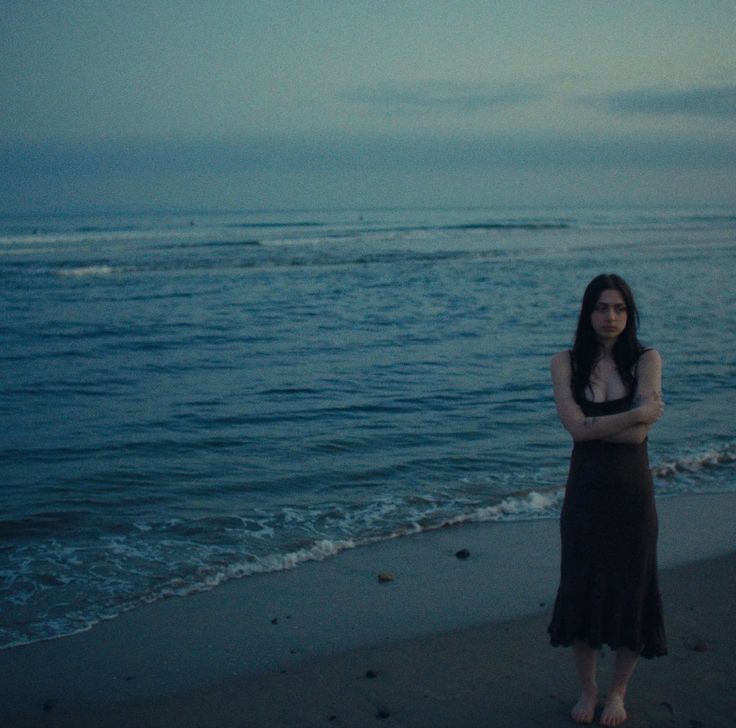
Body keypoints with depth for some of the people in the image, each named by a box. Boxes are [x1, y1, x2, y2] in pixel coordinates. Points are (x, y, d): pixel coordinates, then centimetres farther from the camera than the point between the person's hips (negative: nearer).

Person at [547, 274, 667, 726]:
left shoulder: (646, 360, -4)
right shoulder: (567, 363, -2)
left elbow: (638, 434, -15)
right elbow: (576, 427, -16)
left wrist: (592, 425, -15)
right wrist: (638, 413, -17)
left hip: (632, 491, 0)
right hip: (586, 490, 1)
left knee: (632, 588, 7)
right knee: (583, 587, 7)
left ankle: (618, 692, 27)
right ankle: (587, 689, 27)